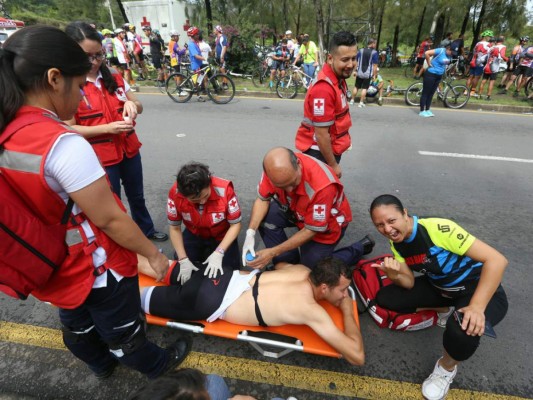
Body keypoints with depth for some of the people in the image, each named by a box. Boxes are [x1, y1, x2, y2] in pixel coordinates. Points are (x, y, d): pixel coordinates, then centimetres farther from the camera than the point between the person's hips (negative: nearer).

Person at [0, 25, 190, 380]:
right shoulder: (63, 144, -32)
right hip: (97, 269, -7)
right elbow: (110, 219, -26)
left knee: (78, 327, 31)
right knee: (122, 331, 21)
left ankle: (101, 365, 60)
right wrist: (153, 254, -12)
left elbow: (39, 207, 2)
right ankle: (155, 365, 49)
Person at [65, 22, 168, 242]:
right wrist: (107, 128, -24)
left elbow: (139, 106, 10)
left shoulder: (114, 78, 3)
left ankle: (147, 230, 42)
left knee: (137, 196, 21)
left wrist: (132, 104, -14)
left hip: (129, 149, 5)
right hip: (100, 157, -5)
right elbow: (69, 129, -13)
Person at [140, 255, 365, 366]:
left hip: (223, 278, 7)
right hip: (210, 303, -7)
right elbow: (357, 356, -18)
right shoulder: (311, 311, -20)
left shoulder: (303, 270, 1)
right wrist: (348, 312, -4)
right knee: (142, 297, 11)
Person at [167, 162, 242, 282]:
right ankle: (204, 251, 21)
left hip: (222, 235, -2)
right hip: (194, 234, 2)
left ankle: (211, 251, 18)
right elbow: (175, 228, -14)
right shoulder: (175, 193, -29)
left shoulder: (224, 190, -36)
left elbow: (235, 224, -23)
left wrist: (218, 253, -31)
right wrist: (183, 260, -22)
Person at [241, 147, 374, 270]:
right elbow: (262, 199, -12)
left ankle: (359, 249, 16)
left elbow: (311, 230, -29)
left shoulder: (321, 186, -41)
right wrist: (250, 233, -27)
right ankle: (287, 262, 1)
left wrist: (273, 252, -29)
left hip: (328, 221, -5)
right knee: (264, 216, -17)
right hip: (296, 209, 5)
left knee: (310, 268, -2)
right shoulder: (275, 168, -27)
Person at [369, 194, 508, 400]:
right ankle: (442, 310, 14)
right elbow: (410, 284, -4)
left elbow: (496, 259, -30)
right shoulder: (396, 243, -9)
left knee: (464, 328, -37)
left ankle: (447, 367, -3)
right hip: (439, 287, 6)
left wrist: (476, 307, -37)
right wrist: (395, 276, -27)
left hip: (479, 288, -6)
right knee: (385, 298, -6)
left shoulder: (438, 229, -31)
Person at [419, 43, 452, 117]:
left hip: (439, 76, 8)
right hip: (431, 74, -8)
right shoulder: (441, 51, -17)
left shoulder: (450, 55, 5)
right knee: (425, 93, -1)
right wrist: (429, 64, -16)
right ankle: (422, 111, 3)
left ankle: (427, 110, 18)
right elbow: (427, 53, -24)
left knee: (431, 93, 11)